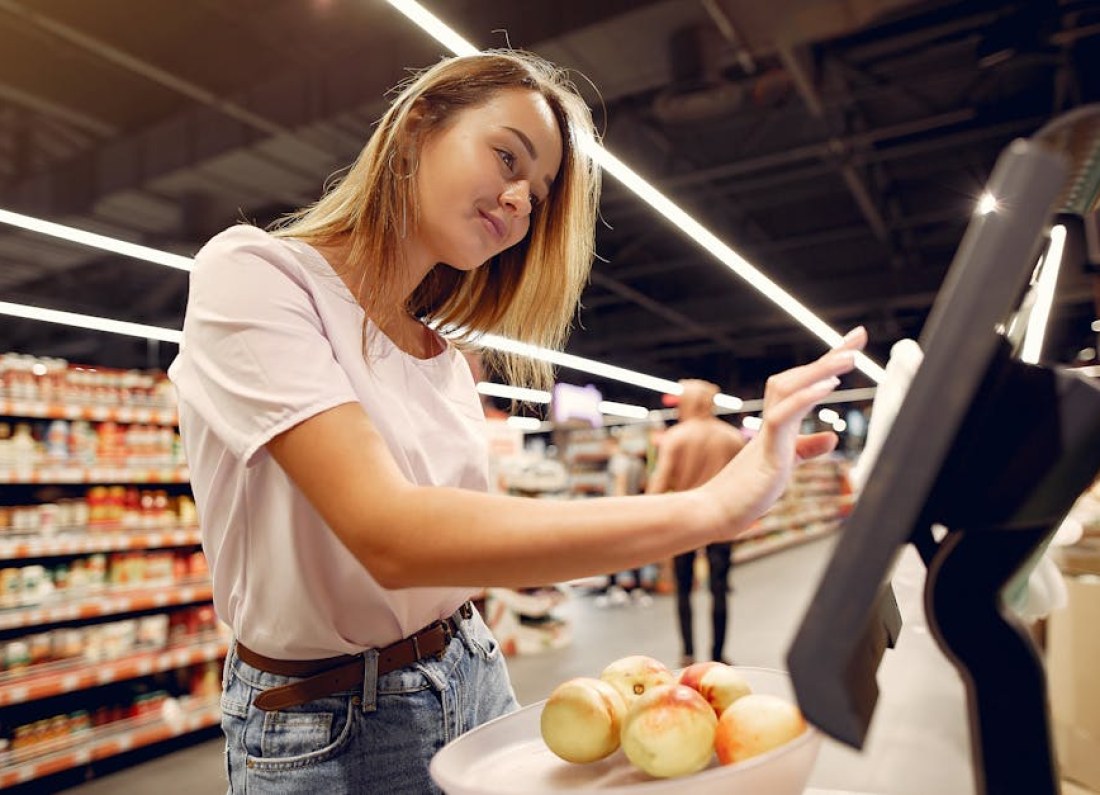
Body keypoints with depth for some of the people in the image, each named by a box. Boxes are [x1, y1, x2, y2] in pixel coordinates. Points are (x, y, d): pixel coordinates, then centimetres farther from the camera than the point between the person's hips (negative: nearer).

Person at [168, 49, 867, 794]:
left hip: (474, 681, 6)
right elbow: (387, 536, -30)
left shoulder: (448, 360, 2)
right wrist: (707, 508, -33)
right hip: (327, 727, -5)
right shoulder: (252, 273, -18)